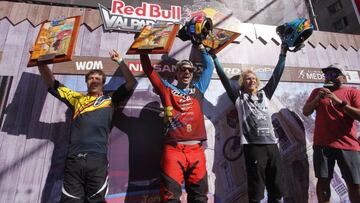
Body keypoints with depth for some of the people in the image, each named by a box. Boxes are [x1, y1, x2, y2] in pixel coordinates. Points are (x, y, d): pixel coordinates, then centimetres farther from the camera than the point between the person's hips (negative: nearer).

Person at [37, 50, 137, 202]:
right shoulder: (77, 98, 23)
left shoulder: (110, 100, 17)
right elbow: (51, 83, 24)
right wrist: (42, 63, 13)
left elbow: (131, 83, 11)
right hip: (73, 159, 2)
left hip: (97, 158, -2)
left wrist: (120, 62, 10)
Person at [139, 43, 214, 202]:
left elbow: (209, 66, 29)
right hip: (173, 149, -2)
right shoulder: (167, 89, 15)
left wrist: (201, 47, 29)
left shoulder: (198, 89, 22)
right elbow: (148, 70, 17)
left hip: (196, 149, 3)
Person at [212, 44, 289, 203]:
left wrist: (283, 53, 25)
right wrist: (214, 56, 7)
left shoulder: (264, 94, 20)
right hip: (253, 146, -4)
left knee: (276, 189, 11)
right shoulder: (239, 97, 8)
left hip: (272, 144, 5)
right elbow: (224, 77, 6)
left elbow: (276, 75, 23)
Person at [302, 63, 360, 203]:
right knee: (323, 180, 2)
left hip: (348, 145, -1)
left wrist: (340, 102, -16)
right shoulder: (317, 92, 12)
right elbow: (305, 112, 6)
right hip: (322, 144, 1)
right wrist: (317, 98, -8)